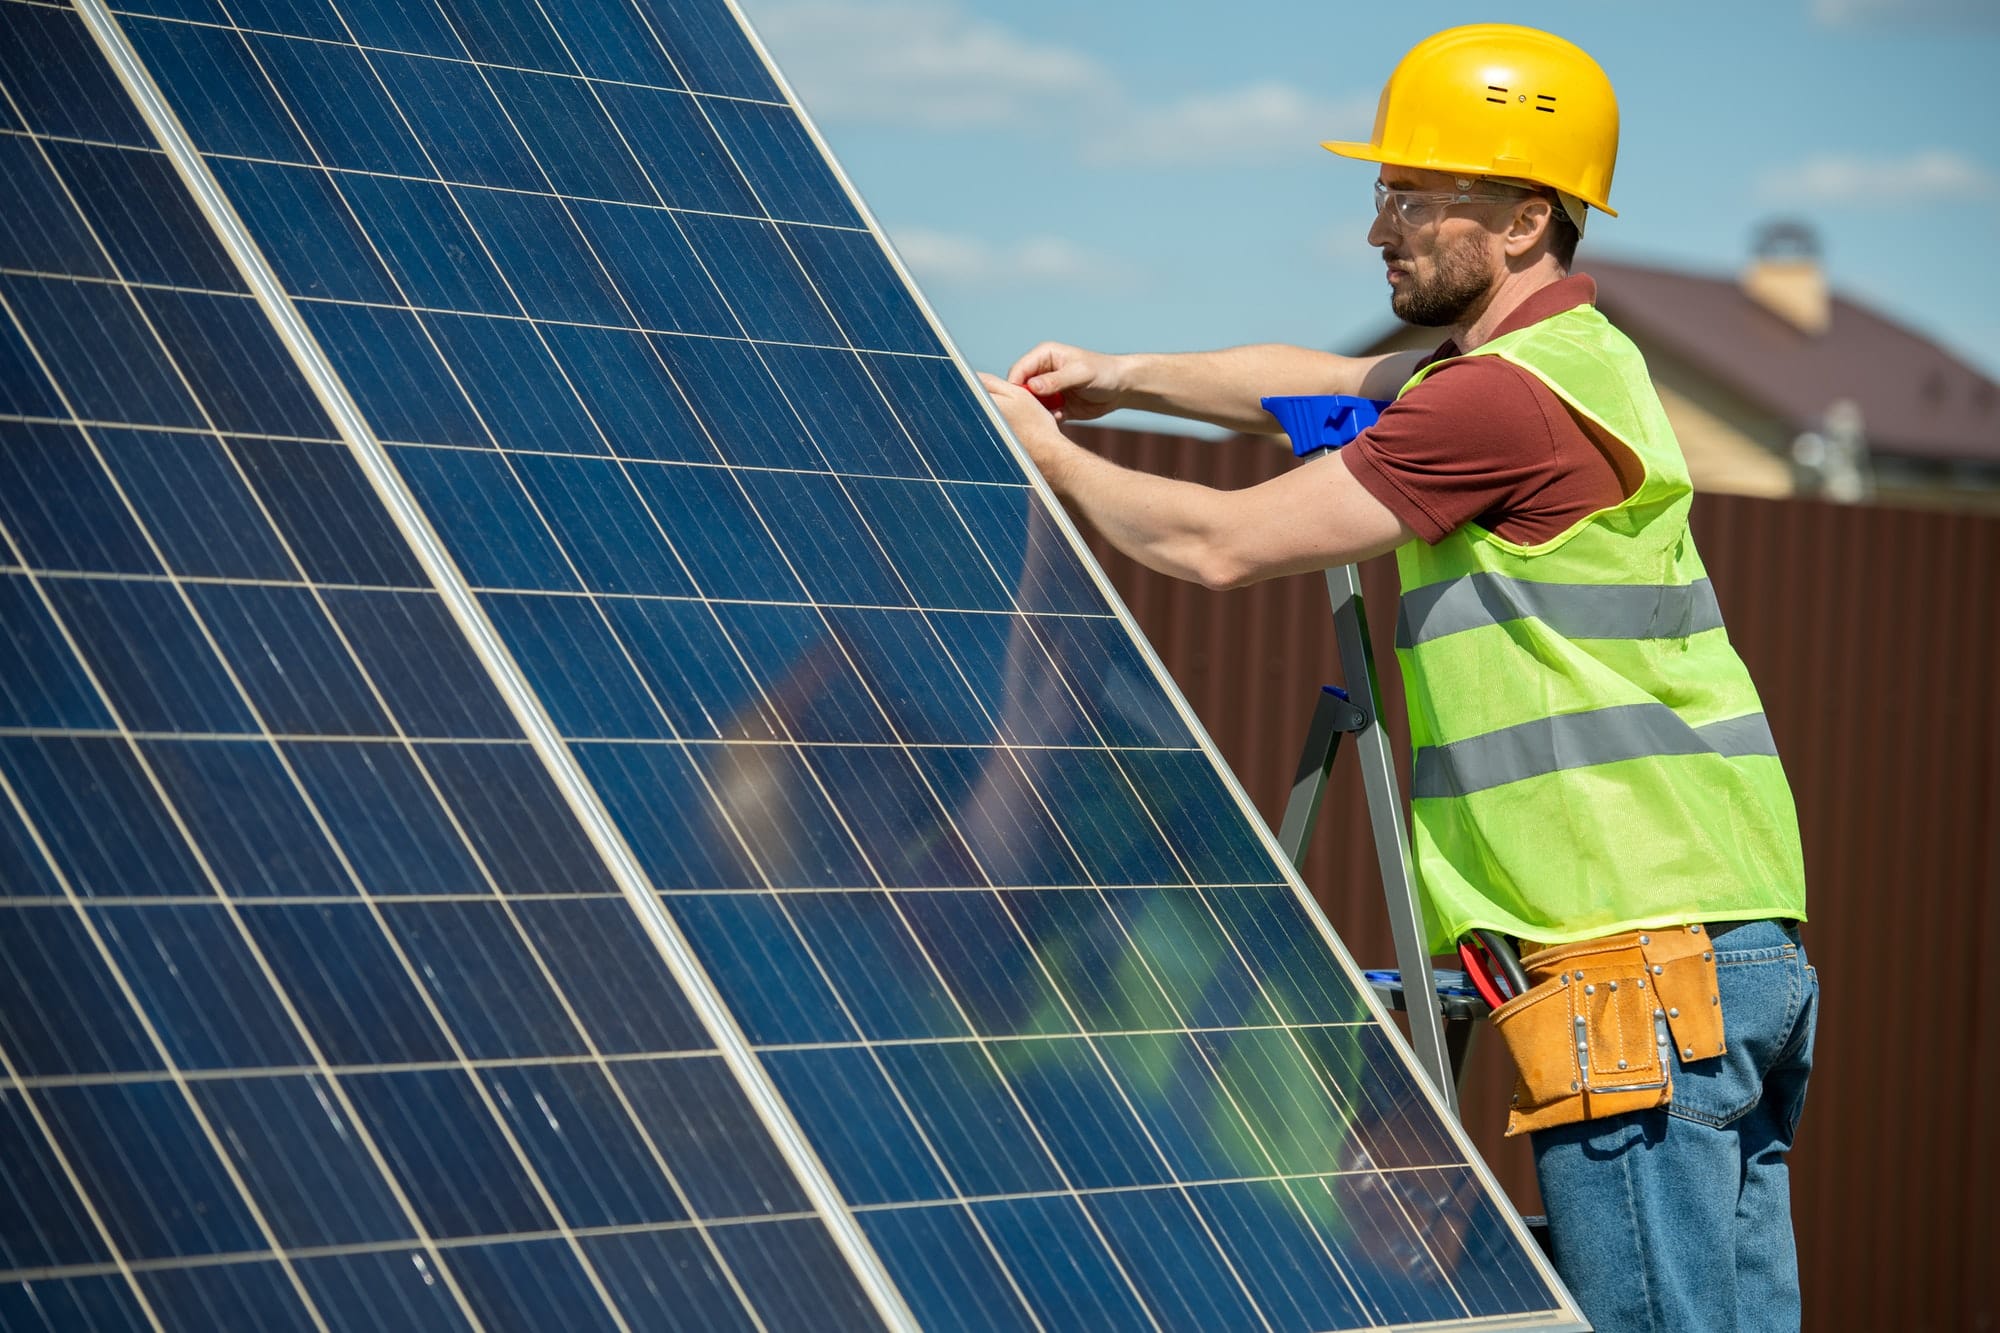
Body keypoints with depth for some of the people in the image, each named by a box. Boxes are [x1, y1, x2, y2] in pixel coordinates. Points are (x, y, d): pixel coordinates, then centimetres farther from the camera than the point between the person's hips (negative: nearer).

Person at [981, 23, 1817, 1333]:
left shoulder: (1503, 399, -12)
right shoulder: (1581, 354, 18)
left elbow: (1221, 542, -8)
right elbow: (1313, 381, 32)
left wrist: (1049, 452, 7)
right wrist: (1123, 377, 23)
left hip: (1645, 953, -10)